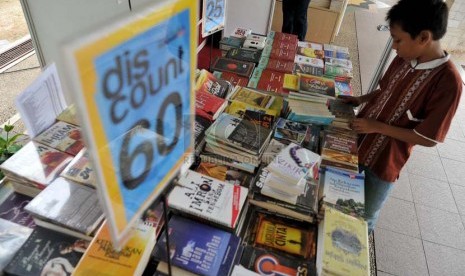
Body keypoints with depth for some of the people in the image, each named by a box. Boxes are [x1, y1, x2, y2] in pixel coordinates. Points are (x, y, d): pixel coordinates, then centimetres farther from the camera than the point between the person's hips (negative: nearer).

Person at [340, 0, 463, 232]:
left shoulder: (448, 81, -25)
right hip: (358, 140, 6)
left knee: (365, 216, 16)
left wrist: (378, 127, -21)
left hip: (383, 162, -6)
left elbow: (429, 139, -21)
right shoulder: (404, 58, -6)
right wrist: (360, 100, -2)